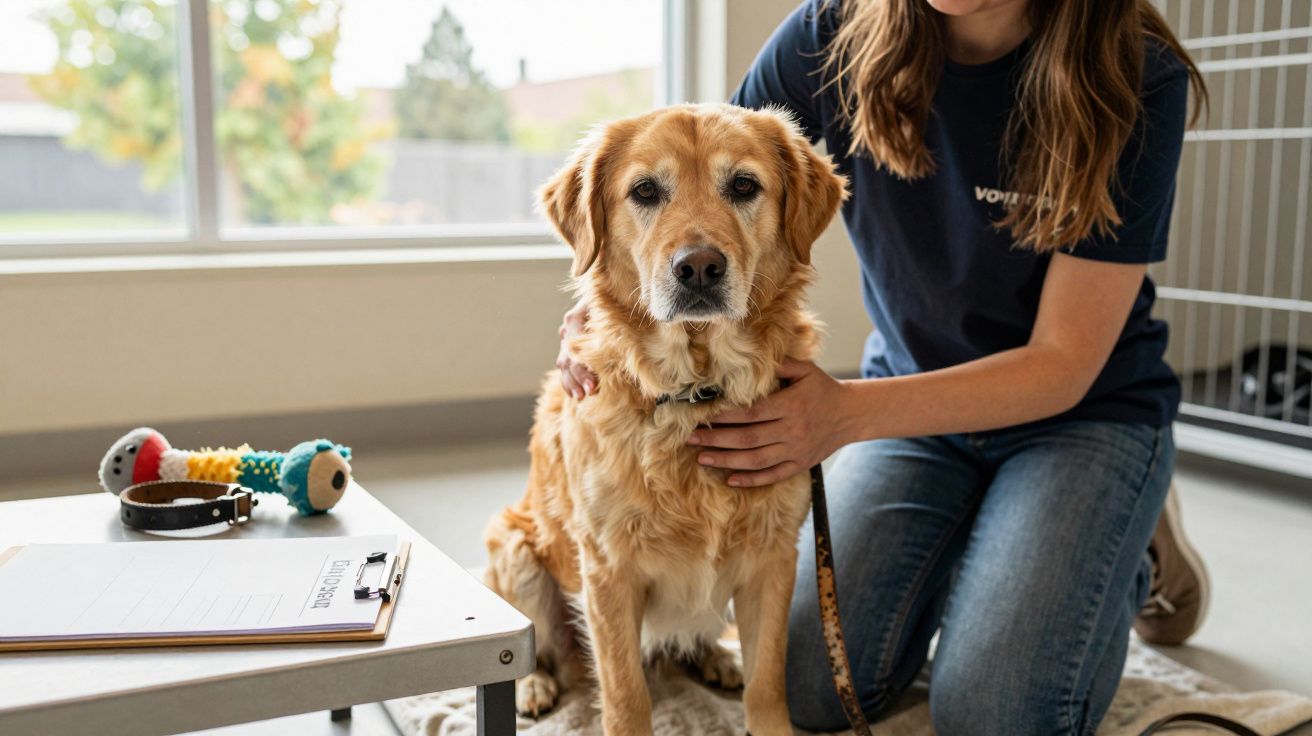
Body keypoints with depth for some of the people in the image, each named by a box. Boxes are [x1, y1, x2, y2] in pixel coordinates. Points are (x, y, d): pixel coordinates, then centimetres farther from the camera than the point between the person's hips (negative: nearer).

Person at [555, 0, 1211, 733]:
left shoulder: (1138, 78, -23)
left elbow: (1064, 365, -22)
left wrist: (847, 412, -36)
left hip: (1088, 408, -3)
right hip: (914, 394, 3)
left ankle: (1132, 561, 13)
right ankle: (966, 548, 19)